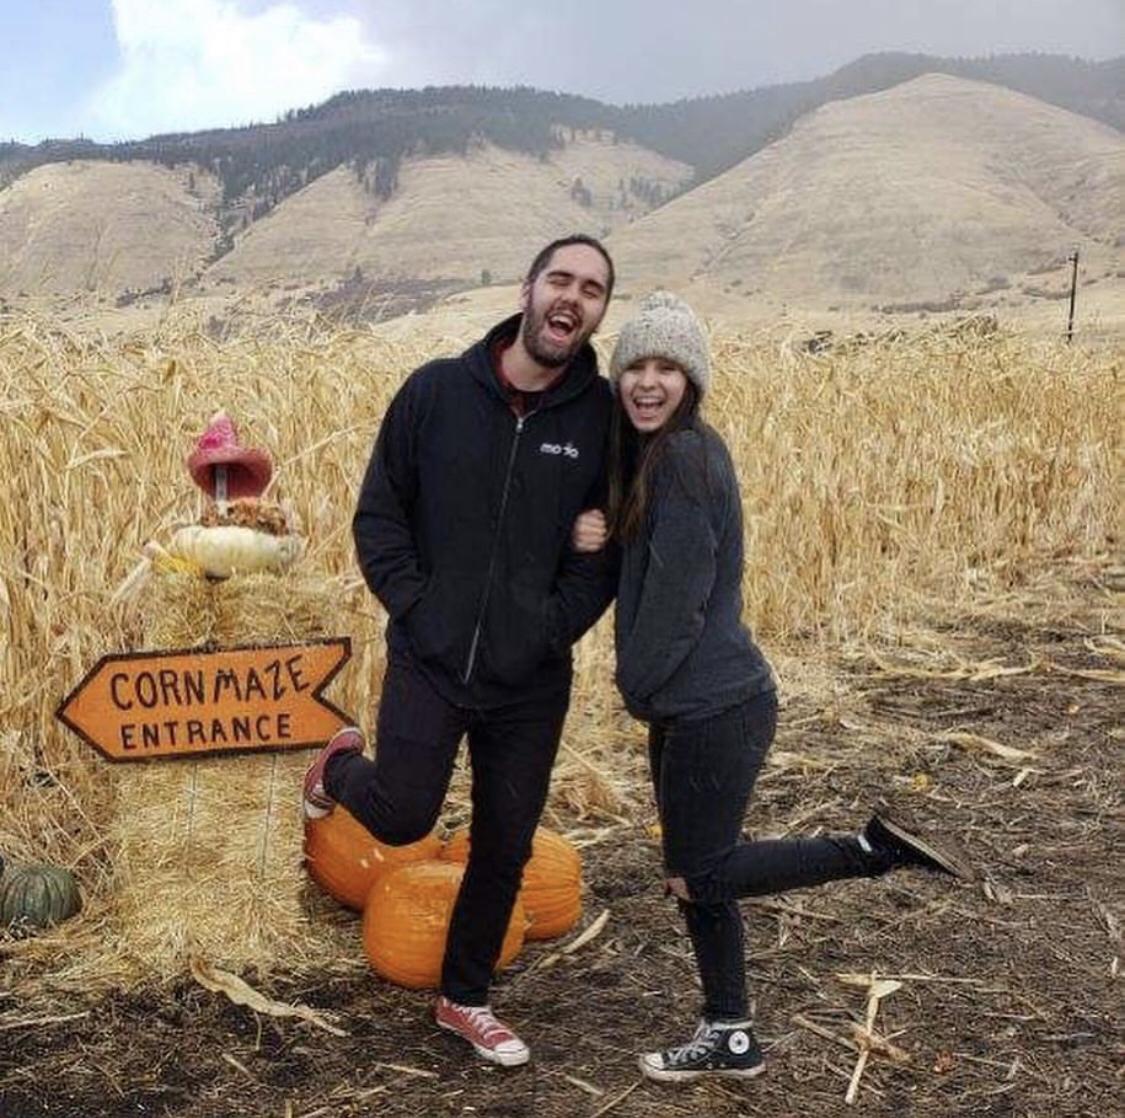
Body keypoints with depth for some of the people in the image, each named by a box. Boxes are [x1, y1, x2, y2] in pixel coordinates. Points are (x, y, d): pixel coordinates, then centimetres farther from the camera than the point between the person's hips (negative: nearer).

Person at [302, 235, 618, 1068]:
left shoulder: (604, 415, -6)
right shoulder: (436, 390, -6)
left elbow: (607, 548, 0)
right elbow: (379, 513, 0)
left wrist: (553, 628, -10)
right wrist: (412, 605, -8)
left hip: (531, 681, 2)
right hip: (428, 660, -1)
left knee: (505, 849, 11)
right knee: (402, 818, -3)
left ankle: (466, 999, 33)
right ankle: (342, 765, 33)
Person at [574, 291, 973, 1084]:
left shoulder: (684, 455, -19)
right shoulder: (653, 452, 10)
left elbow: (678, 594, -20)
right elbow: (641, 566, 12)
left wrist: (635, 685, -6)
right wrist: (598, 537, -9)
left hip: (715, 707, -9)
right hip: (689, 704, 9)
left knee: (698, 877, 2)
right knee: (698, 876, 15)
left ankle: (875, 848, 6)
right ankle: (729, 1038, 28)